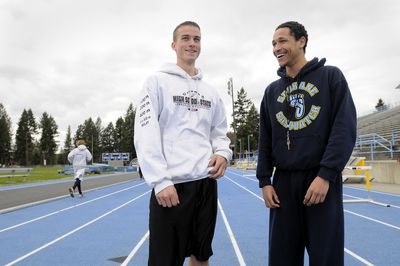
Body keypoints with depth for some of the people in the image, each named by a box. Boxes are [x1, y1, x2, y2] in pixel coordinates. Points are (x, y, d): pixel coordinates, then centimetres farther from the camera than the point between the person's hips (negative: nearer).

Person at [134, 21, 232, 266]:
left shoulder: (210, 91, 16)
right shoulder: (157, 81, 0)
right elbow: (145, 134, -8)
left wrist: (223, 153, -3)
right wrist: (160, 181, -16)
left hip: (206, 182, 6)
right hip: (171, 184, -5)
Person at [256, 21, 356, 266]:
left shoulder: (331, 76, 3)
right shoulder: (272, 91, 14)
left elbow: (345, 128, -7)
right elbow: (265, 140, 13)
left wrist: (326, 175, -15)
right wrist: (265, 180, 4)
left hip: (322, 179, -3)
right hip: (283, 182, 4)